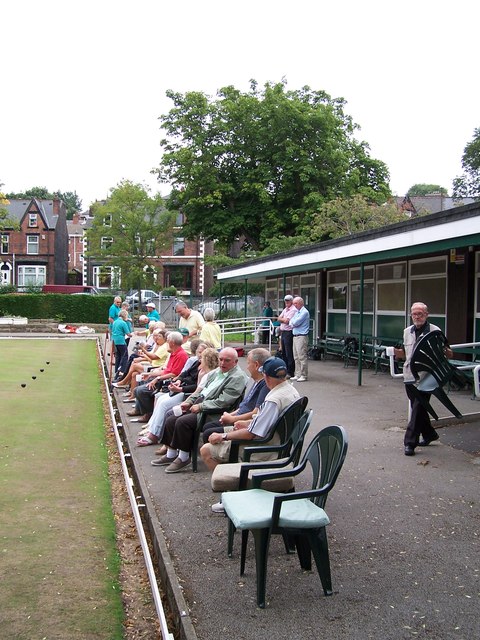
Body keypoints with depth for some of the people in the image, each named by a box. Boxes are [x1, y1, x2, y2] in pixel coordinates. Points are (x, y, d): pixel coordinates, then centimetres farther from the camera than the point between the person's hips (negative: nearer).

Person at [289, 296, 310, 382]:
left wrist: (291, 321, 1)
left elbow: (295, 322, -18)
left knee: (302, 357, -8)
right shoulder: (297, 311, 19)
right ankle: (298, 374, 16)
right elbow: (291, 323, 15)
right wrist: (292, 324, -6)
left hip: (302, 337, -9)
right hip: (295, 336, 9)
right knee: (296, 357, 11)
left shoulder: (304, 312, -11)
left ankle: (304, 376, -4)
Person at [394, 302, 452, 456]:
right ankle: (429, 434, 36)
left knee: (418, 409, -8)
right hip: (409, 376, 6)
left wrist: (447, 352, -24)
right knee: (417, 407, 16)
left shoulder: (435, 331, -5)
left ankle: (410, 442, -4)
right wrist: (397, 352, -1)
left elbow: (447, 354, -1)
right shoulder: (407, 331, 12)